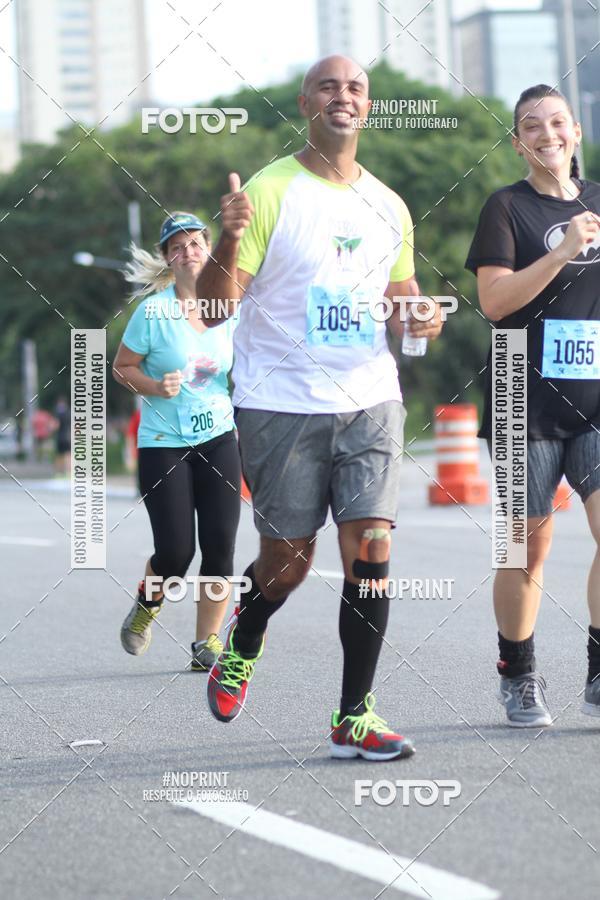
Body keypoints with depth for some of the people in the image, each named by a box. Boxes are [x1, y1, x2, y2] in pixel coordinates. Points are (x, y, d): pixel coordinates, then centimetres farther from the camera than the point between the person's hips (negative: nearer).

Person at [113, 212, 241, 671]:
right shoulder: (154, 311, -7)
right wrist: (154, 387, -17)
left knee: (220, 547, -4)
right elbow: (122, 367, 1)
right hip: (163, 444, -3)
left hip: (219, 439, 3)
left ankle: (208, 643, 10)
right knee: (176, 551, -8)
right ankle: (147, 606, 26)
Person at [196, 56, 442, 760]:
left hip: (370, 401, 4)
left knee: (371, 551, -7)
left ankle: (353, 717, 2)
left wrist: (418, 318, -1)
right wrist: (229, 238, -30)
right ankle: (242, 646, 39)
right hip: (282, 405, -4)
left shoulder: (388, 207, 10)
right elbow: (214, 309, -11)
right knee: (287, 561, 5)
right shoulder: (270, 192, -7)